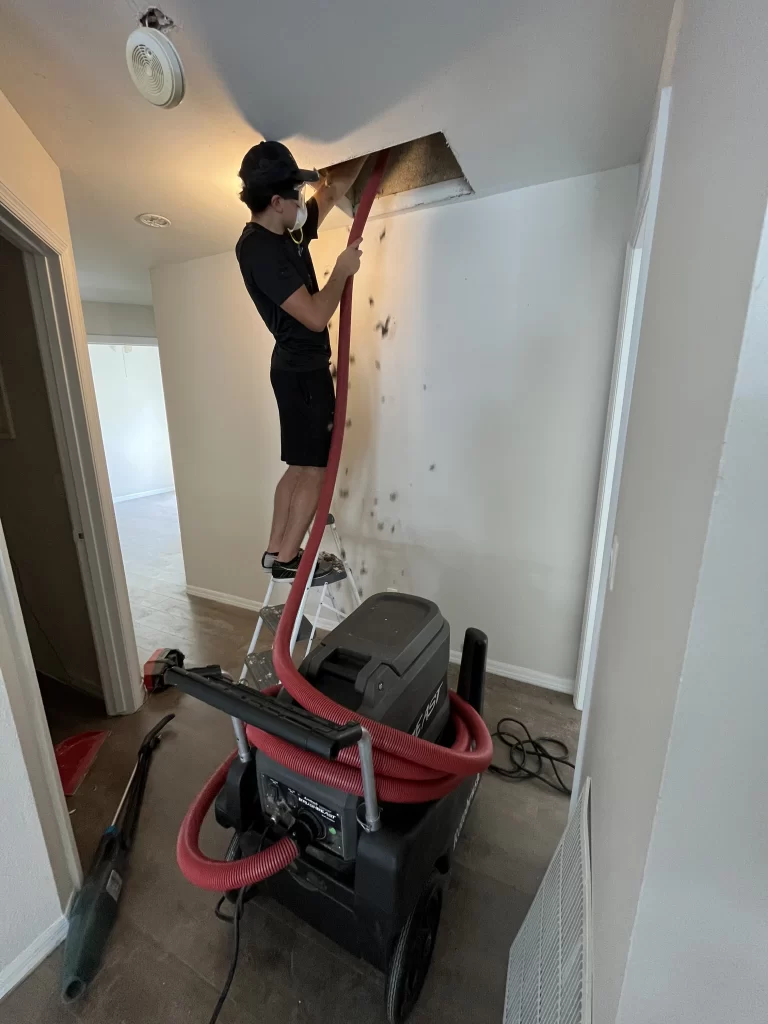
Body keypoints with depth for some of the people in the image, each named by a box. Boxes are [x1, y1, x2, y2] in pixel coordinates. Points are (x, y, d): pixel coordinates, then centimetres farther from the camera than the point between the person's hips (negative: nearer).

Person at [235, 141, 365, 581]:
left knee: (301, 466, 13)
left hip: (301, 367, 10)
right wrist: (343, 270, -9)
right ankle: (287, 558, 6)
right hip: (302, 370, -10)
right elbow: (316, 316, -23)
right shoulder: (259, 250, -16)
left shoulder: (289, 232, 13)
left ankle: (275, 549, 21)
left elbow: (335, 188, 27)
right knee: (316, 468, -5)